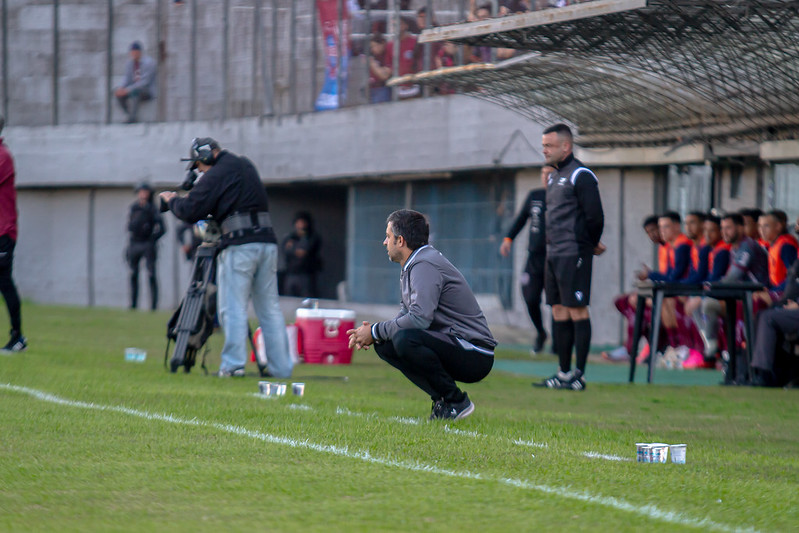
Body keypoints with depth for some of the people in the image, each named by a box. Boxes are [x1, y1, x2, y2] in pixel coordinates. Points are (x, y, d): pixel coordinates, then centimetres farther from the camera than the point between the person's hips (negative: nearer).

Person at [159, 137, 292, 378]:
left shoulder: (216, 175, -2)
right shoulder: (246, 166, 20)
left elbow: (190, 211, -4)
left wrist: (172, 199, 15)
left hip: (239, 246, -7)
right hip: (267, 242, 7)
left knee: (233, 308, -2)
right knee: (270, 308, 8)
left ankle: (233, 363, -8)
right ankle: (281, 366, 5)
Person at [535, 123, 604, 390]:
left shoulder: (581, 176, -10)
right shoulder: (553, 177, 18)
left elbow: (594, 216, -13)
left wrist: (591, 245, 0)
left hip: (574, 255, -9)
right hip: (553, 255, 9)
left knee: (577, 311, -7)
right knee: (559, 312, 9)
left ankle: (579, 375, -7)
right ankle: (564, 372, 14)